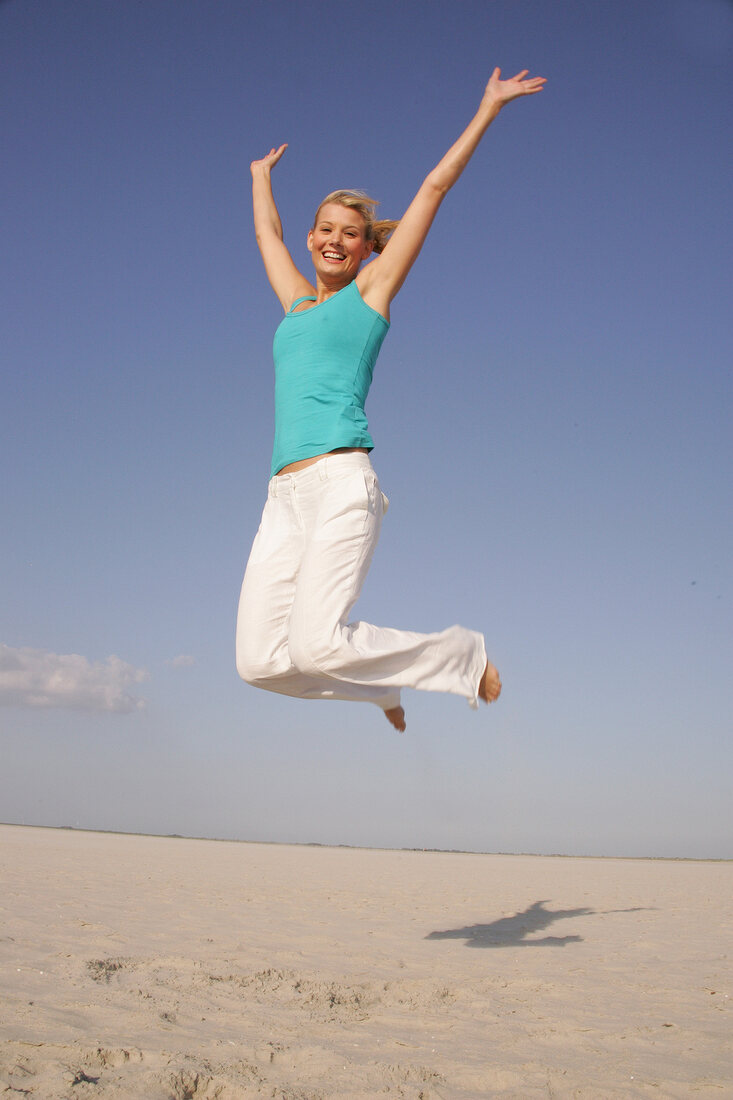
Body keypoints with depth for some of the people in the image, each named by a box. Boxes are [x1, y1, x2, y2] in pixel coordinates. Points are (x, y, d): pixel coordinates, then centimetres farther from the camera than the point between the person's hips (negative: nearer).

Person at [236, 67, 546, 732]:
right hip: (285, 498, 6)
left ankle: (463, 655, 4)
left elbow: (434, 187, 14)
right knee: (260, 661, -7)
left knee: (314, 647, -20)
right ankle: (383, 678, 20)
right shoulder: (298, 302, 25)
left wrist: (489, 107, 19)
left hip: (341, 483, -6)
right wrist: (262, 178, 60)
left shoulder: (371, 291, 12)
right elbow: (267, 232, 45)